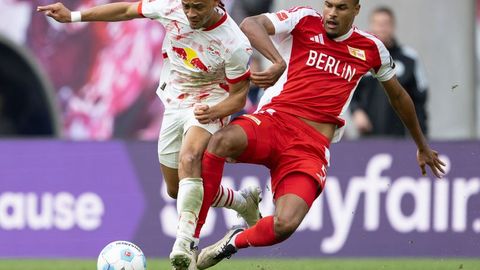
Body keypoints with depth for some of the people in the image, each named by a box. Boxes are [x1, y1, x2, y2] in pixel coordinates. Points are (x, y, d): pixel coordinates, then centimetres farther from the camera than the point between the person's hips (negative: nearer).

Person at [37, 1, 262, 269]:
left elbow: (238, 96, -12)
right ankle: (245, 203, 38)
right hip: (174, 103, 6)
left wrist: (214, 111, -32)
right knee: (177, 190, 14)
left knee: (189, 159, -37)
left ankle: (186, 244, -43)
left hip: (209, 105, -6)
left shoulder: (236, 44, -25)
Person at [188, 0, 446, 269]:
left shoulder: (371, 48, 12)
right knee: (222, 141, -37)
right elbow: (249, 24, -14)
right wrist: (279, 61, -32)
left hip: (312, 148, 1)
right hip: (275, 120, -1)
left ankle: (235, 242, 12)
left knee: (285, 224, -24)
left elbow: (398, 96, 30)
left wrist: (423, 146, 40)